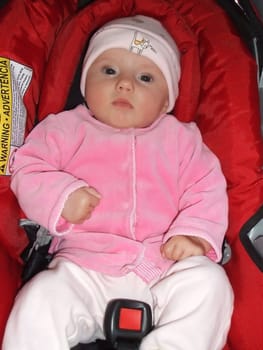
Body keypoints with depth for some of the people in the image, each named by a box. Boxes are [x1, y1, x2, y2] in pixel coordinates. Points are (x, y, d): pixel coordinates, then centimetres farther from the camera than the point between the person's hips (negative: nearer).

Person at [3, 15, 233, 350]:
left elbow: (207, 188, 9)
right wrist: (60, 196, -12)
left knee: (208, 282, -24)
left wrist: (195, 233, -10)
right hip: (85, 269, -1)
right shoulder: (66, 128, 13)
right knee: (41, 302, -27)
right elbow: (27, 170, 9)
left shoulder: (180, 137, 15)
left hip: (164, 268, 2)